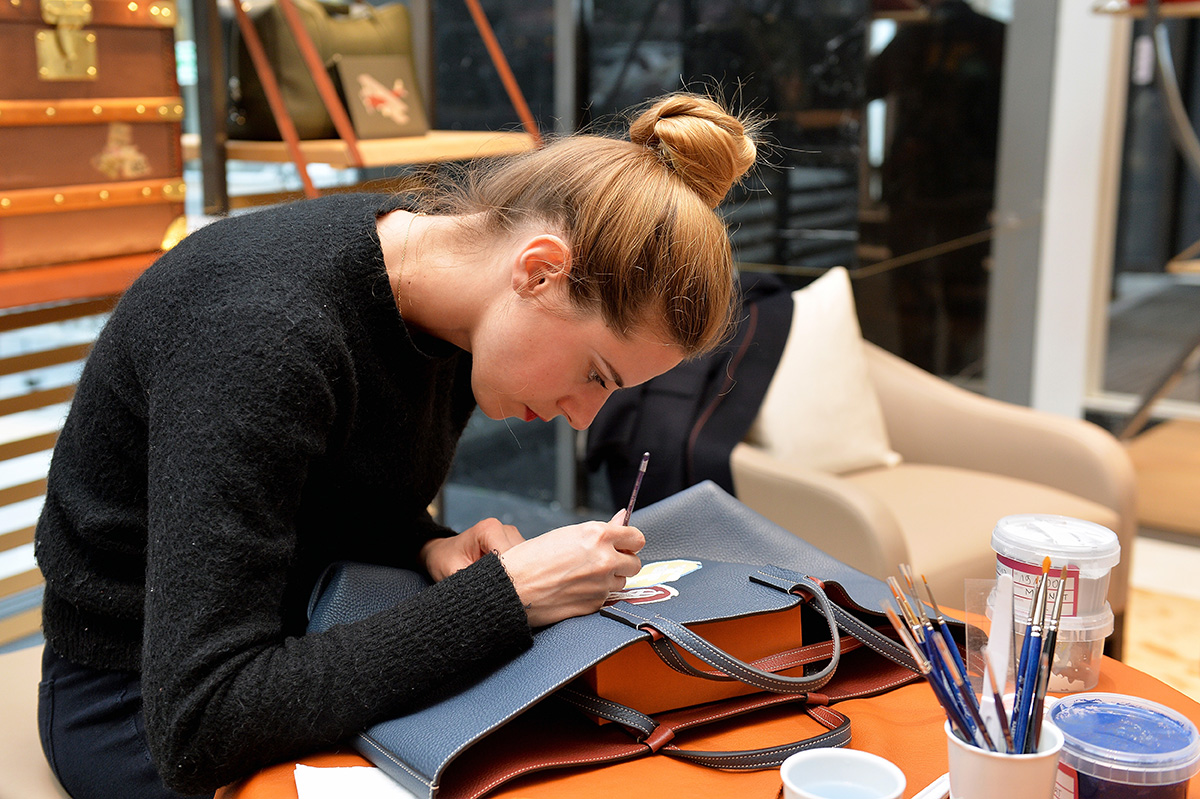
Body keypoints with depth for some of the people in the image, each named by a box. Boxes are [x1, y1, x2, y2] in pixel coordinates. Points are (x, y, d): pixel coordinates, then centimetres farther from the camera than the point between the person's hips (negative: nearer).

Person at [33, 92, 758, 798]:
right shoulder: (262, 335, -32)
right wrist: (503, 596, -34)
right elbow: (198, 728, -34)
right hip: (144, 703, -7)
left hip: (316, 648, 7)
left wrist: (427, 547, -13)